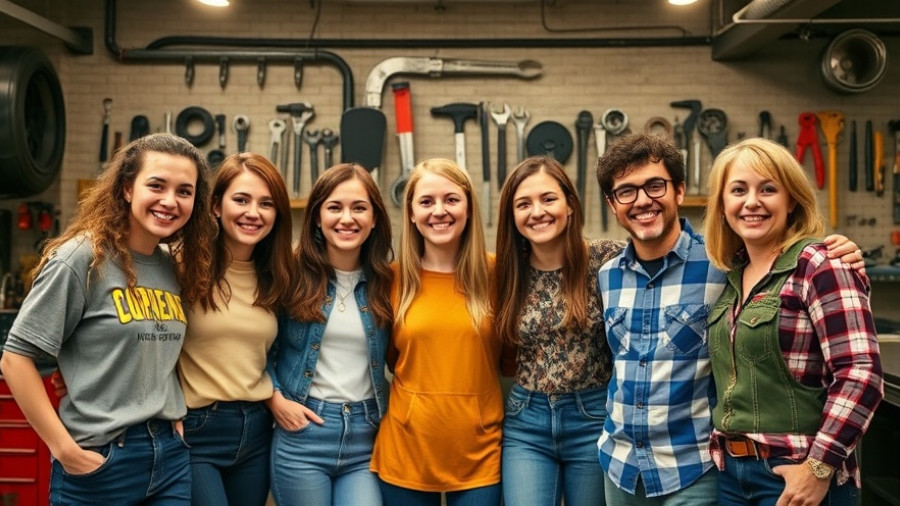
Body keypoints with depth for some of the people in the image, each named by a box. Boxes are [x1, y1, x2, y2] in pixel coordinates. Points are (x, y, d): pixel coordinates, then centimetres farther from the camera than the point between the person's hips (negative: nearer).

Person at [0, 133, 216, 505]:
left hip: (170, 454, 6)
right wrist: (65, 450, -14)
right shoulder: (82, 258, -12)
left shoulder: (175, 268, 5)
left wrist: (175, 418, 5)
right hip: (101, 460, -5)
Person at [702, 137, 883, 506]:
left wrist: (820, 468, -20)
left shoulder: (819, 265, -13)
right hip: (729, 470, 7)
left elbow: (861, 373, -20)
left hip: (795, 476, -6)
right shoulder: (732, 274, 7)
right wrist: (721, 449, 11)